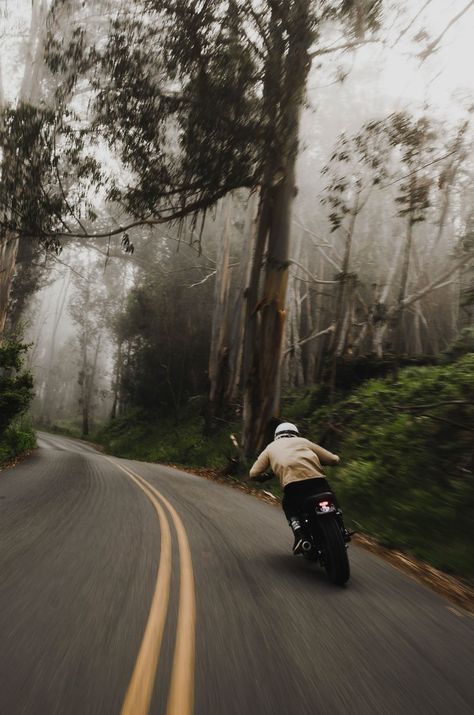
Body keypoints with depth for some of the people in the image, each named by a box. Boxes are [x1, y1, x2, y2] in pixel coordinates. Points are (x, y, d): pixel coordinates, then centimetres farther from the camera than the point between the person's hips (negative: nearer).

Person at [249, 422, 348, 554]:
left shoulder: (271, 447, 29)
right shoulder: (303, 441, 29)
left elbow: (253, 473, 20)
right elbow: (334, 459, 24)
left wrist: (265, 476, 41)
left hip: (292, 483, -1)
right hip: (317, 478, 2)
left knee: (289, 506, 28)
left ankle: (299, 534, 7)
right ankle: (341, 530, 21)